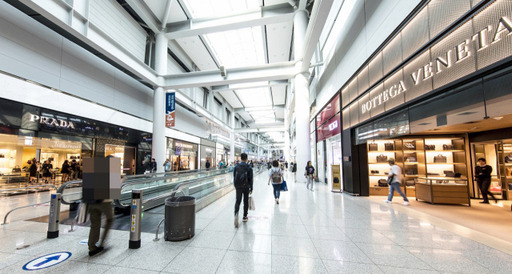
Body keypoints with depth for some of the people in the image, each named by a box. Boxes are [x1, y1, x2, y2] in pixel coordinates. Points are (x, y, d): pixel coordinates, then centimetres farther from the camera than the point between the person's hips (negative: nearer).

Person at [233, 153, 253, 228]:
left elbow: (234, 176, 6)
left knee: (237, 201, 5)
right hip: (246, 187, -1)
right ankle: (245, 217, 24)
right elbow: (250, 179, -7)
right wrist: (251, 188, 1)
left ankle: (236, 214, -19)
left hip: (238, 187, 1)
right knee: (246, 201, 13)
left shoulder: (236, 166, -1)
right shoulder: (249, 167, -8)